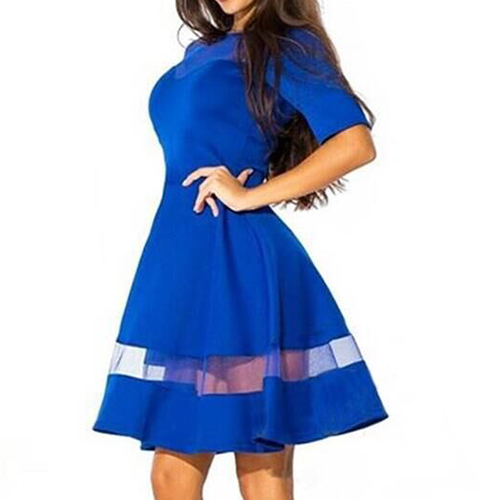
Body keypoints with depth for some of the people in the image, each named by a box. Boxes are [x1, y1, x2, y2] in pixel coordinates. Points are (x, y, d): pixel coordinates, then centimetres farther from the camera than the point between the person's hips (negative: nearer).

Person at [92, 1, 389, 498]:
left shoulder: (287, 45, -3)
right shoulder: (202, 49, 19)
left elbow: (356, 143, -16)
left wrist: (250, 195, -14)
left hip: (238, 269, -7)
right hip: (177, 264, 7)